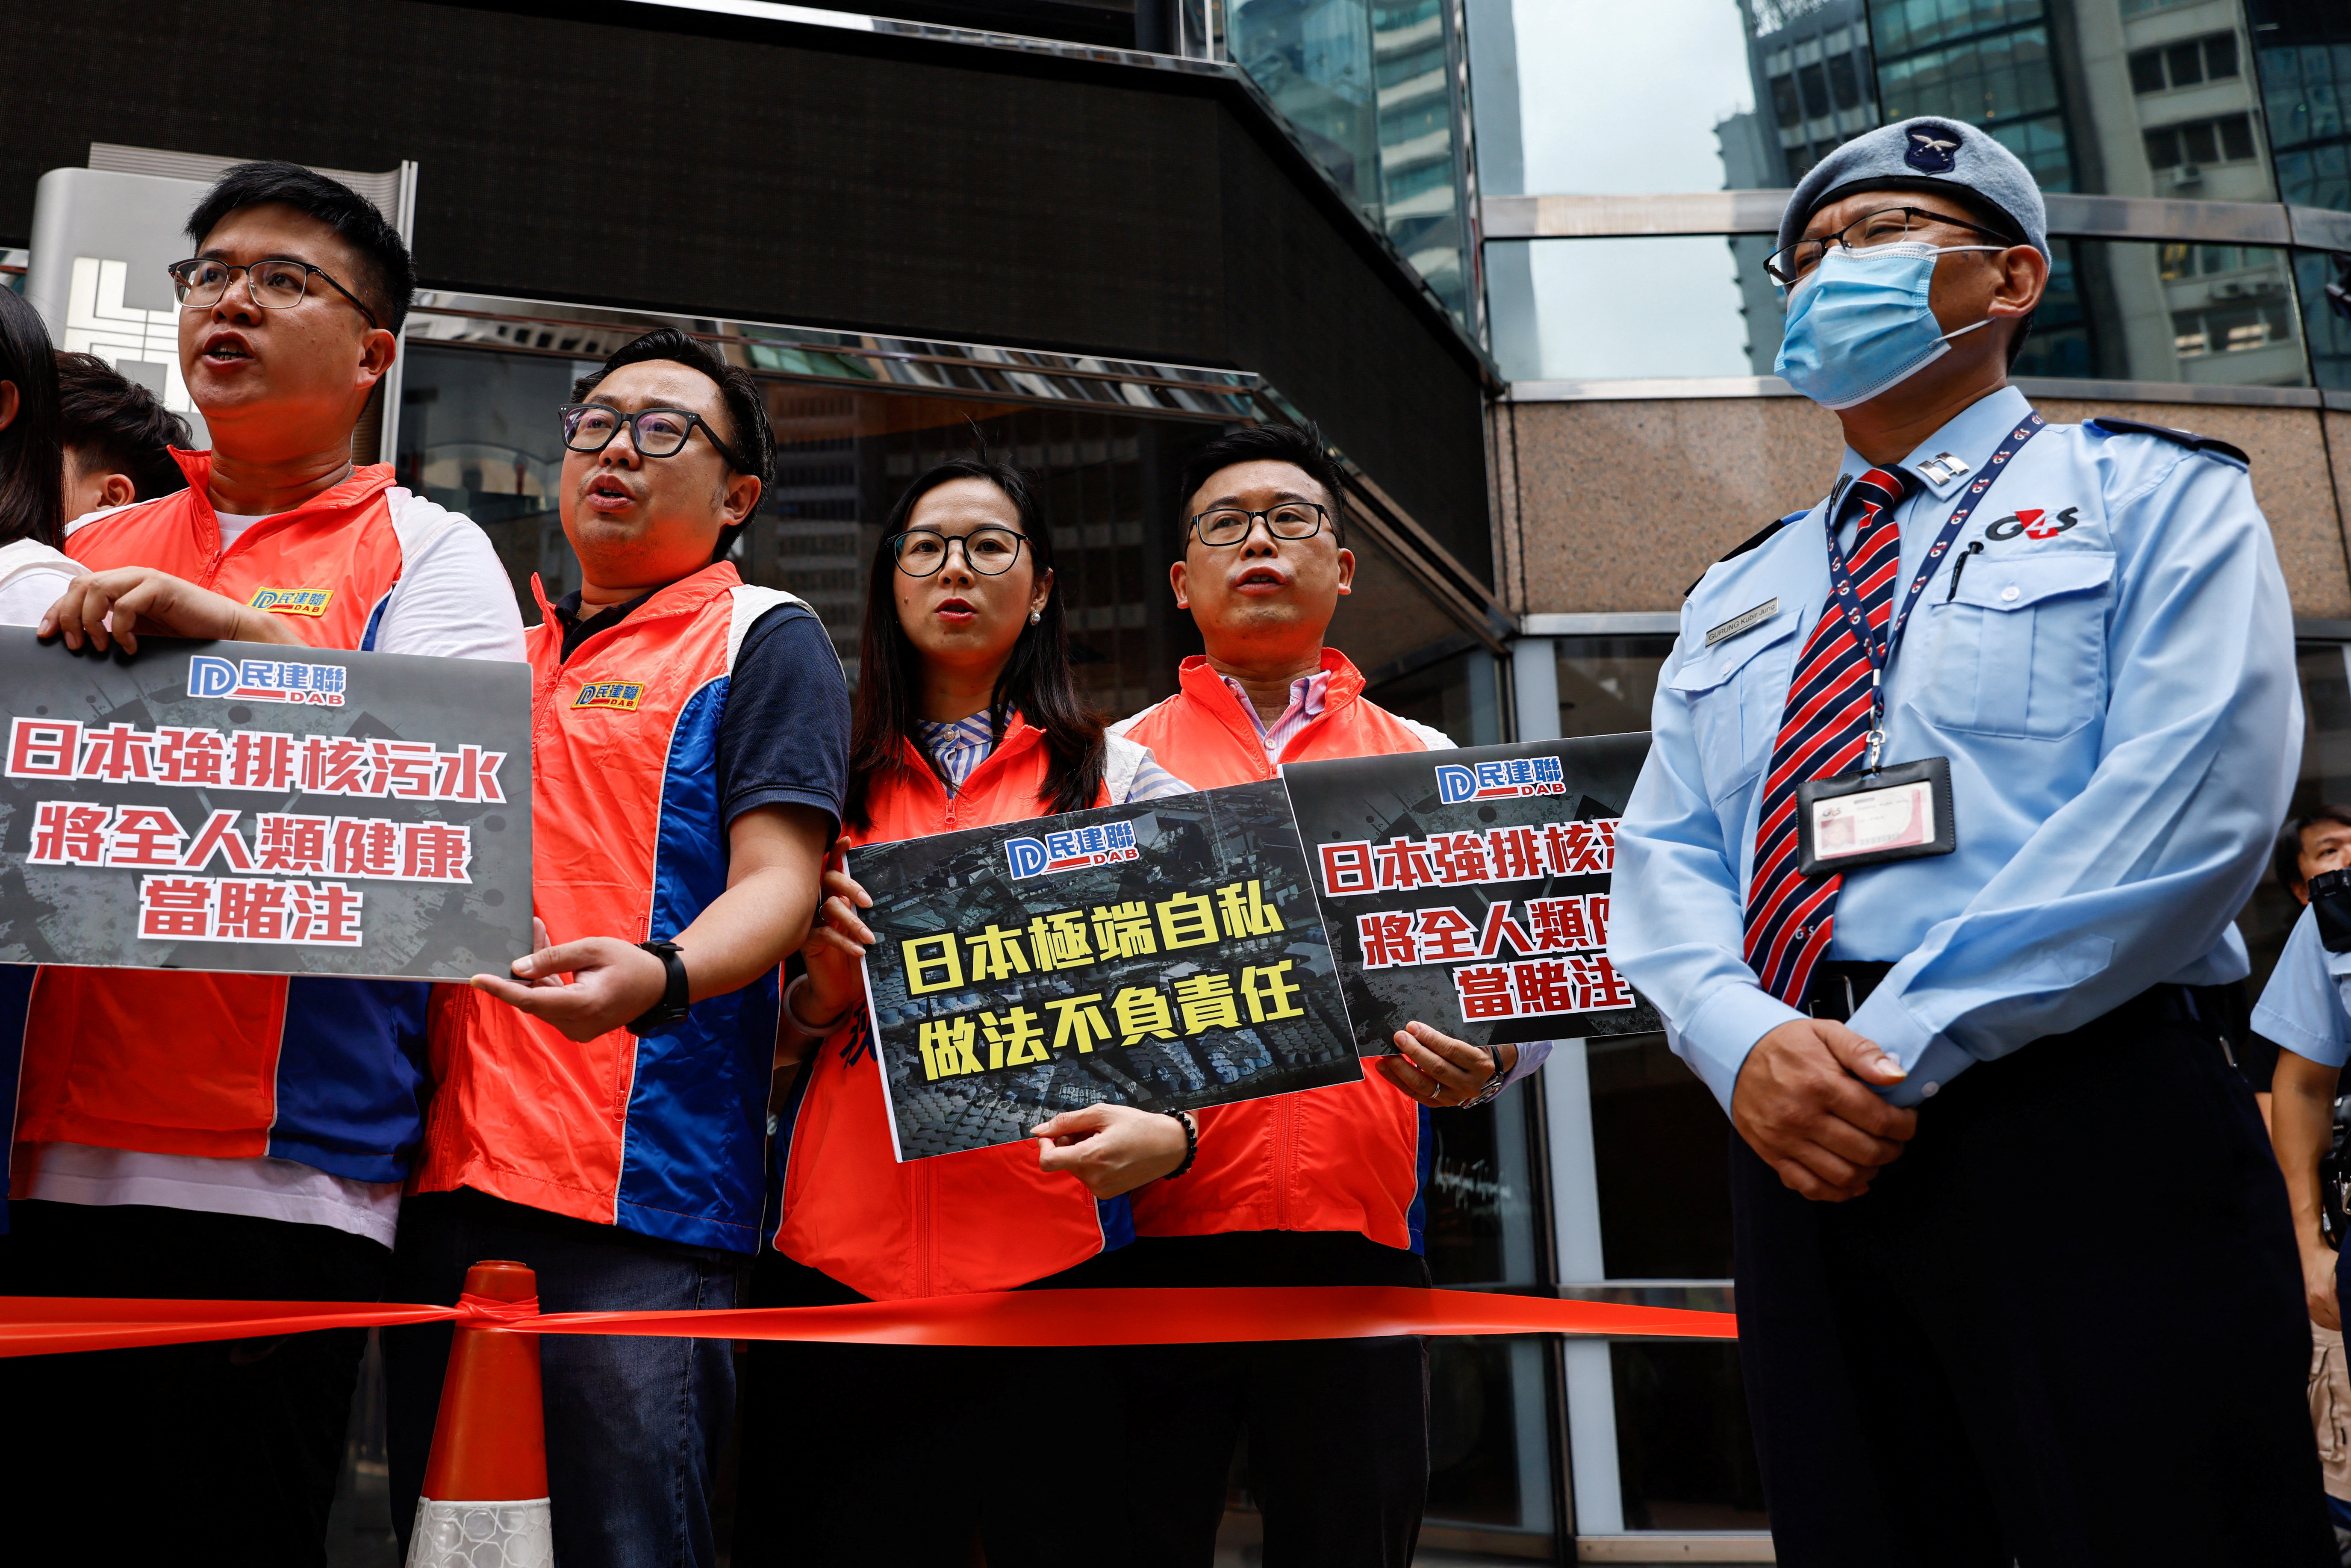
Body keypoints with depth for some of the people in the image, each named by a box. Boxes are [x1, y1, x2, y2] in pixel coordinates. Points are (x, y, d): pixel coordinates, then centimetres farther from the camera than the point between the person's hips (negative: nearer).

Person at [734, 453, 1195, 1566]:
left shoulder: (1119, 776, 10)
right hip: (840, 1250, 2)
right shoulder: (835, 783, 16)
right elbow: (771, 1036, 18)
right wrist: (823, 992, -4)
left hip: (1046, 1249, -2)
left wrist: (1167, 1129, -18)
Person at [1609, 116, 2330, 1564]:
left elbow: (2194, 797, -10)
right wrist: (1746, 1041, -10)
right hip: (1797, 1145, 5)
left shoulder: (2153, 497, 7)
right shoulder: (1738, 597, 22)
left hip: (2088, 1130, -4)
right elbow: (1665, 858, 12)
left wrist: (1908, 1047, -17)